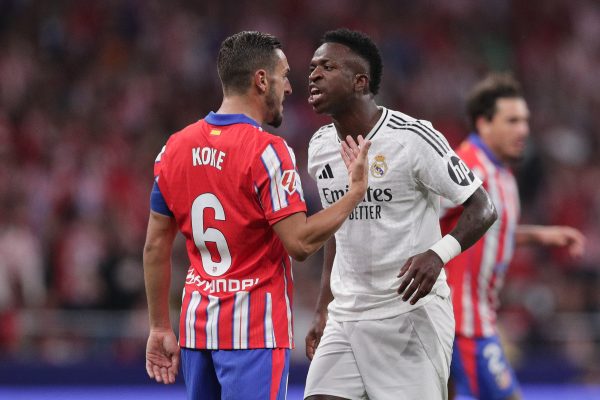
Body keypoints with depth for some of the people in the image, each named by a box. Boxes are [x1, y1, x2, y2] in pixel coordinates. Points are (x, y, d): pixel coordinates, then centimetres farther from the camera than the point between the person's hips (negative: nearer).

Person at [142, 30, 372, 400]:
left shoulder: (175, 148, 7)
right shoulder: (266, 151, -13)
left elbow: (156, 247, 10)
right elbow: (300, 242, -17)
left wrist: (161, 328, 15)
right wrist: (356, 191, -7)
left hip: (197, 325, 7)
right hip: (255, 331, -7)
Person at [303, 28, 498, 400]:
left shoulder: (414, 139, -14)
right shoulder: (320, 147, 8)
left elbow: (482, 208, -12)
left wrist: (438, 254, -30)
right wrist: (323, 310, 19)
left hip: (412, 312, -6)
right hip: (347, 314, 6)